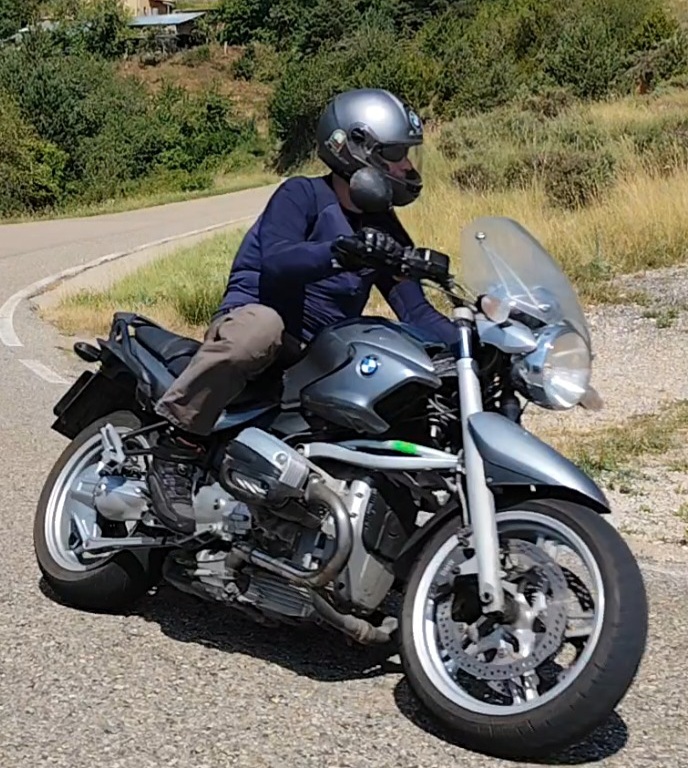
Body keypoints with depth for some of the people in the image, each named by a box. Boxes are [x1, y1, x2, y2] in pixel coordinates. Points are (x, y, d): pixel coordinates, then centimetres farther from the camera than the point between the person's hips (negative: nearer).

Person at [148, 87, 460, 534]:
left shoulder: (385, 230, 13)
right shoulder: (302, 195, -6)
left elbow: (416, 313, 8)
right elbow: (276, 264, -24)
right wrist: (342, 253, -41)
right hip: (252, 316, -6)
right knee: (261, 327, -42)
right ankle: (178, 447, -28)